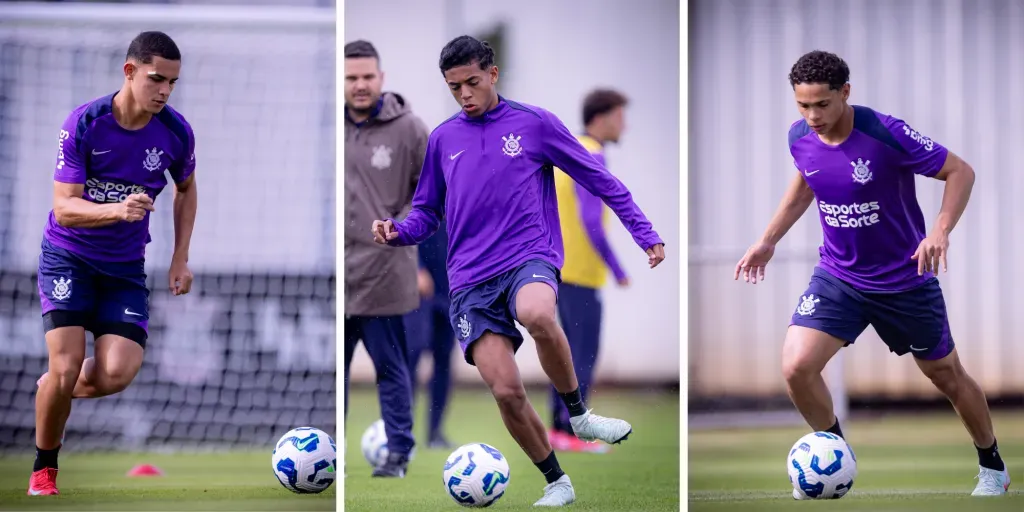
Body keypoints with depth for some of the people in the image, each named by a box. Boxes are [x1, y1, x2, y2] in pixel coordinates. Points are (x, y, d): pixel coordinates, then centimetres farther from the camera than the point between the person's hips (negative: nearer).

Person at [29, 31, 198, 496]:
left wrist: (180, 259, 8)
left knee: (116, 374, -15)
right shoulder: (83, 124, -18)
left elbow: (186, 190, 15)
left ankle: (57, 387, 20)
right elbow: (64, 208, -21)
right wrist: (118, 210, -40)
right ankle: (43, 470, 8)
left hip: (125, 266, 3)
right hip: (67, 258, -3)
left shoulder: (176, 133, -7)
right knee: (66, 366, -16)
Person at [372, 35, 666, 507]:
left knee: (536, 314, -39)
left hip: (530, 257, -3)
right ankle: (556, 483, 9)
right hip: (471, 280, 3)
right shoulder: (443, 139, 13)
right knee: (505, 391, -10)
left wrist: (645, 233, 4)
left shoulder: (534, 123, 5)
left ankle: (578, 414, -16)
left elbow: (598, 179, 9)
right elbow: (427, 212, 21)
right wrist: (397, 232, -1)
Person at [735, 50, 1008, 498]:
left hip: (905, 278, -3)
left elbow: (960, 171, -17)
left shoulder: (886, 134, -26)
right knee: (797, 367, -16)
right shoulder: (800, 138, -10)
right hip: (838, 276, 3)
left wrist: (940, 230, -32)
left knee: (946, 376, 12)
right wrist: (768, 240, 12)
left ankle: (992, 468, 37)